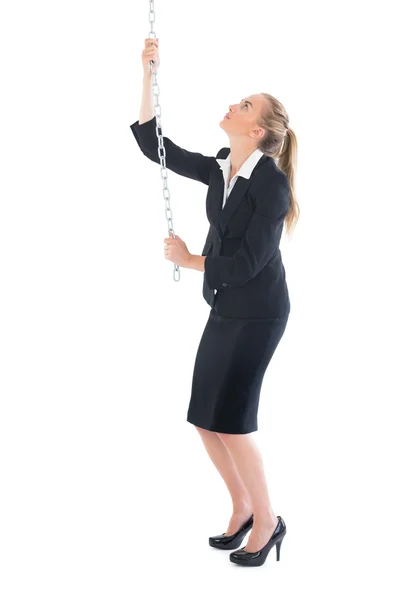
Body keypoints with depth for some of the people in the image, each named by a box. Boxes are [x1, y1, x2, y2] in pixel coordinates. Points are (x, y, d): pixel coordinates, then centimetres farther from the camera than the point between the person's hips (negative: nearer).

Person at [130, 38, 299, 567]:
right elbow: (154, 146, 6)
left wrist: (189, 261, -8)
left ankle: (266, 521, 14)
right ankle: (242, 508, 26)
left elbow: (249, 261, -21)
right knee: (206, 420, 8)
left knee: (229, 421, -5)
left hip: (258, 313, -7)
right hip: (226, 309, 7)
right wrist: (148, 74, 1)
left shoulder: (272, 181, -18)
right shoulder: (220, 169, 3)